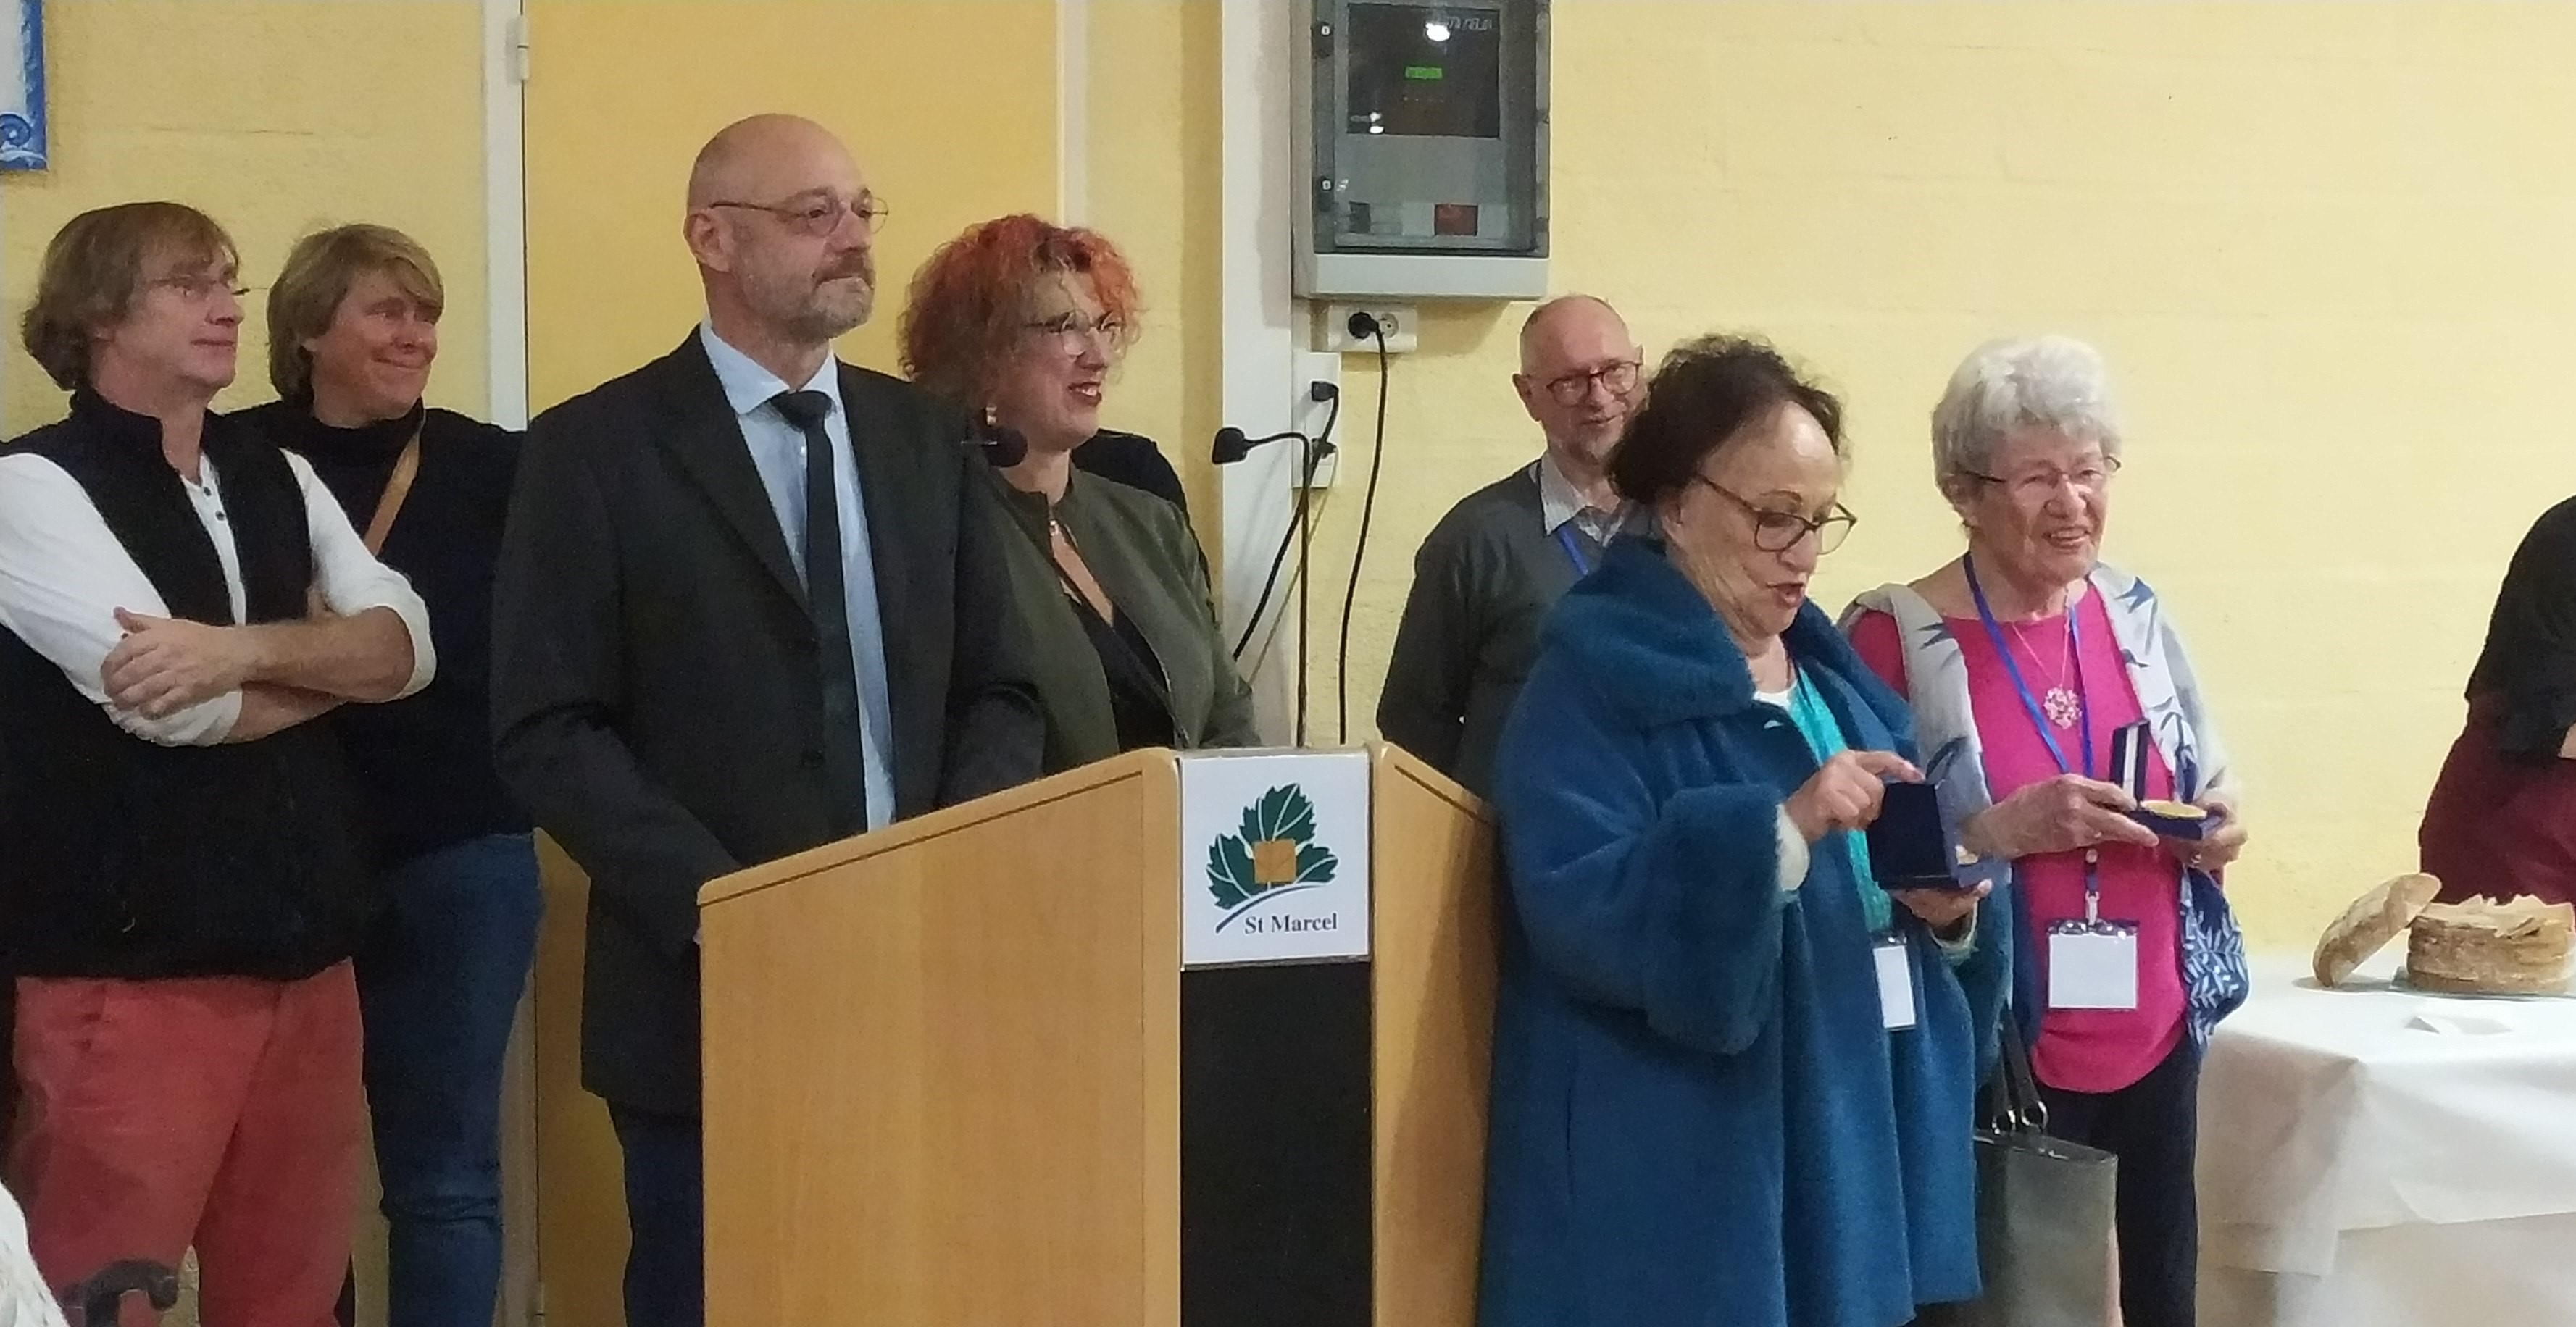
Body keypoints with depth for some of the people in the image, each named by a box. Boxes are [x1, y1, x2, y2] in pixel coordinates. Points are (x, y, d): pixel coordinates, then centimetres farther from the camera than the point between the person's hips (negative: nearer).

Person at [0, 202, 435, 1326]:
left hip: (305, 956, 6)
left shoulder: (279, 477, 13)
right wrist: (328, 652, 0)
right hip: (131, 970, -6)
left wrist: (249, 651, -17)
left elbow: (409, 647, 0)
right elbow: (170, 703, -17)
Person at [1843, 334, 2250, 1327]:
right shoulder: (1896, 637, -11)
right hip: (1994, 1055, -5)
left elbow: (2204, 793, 17)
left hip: (2154, 1039, 5)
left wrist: (2217, 825, -4)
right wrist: (2007, 830, -23)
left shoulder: (2135, 613, 5)